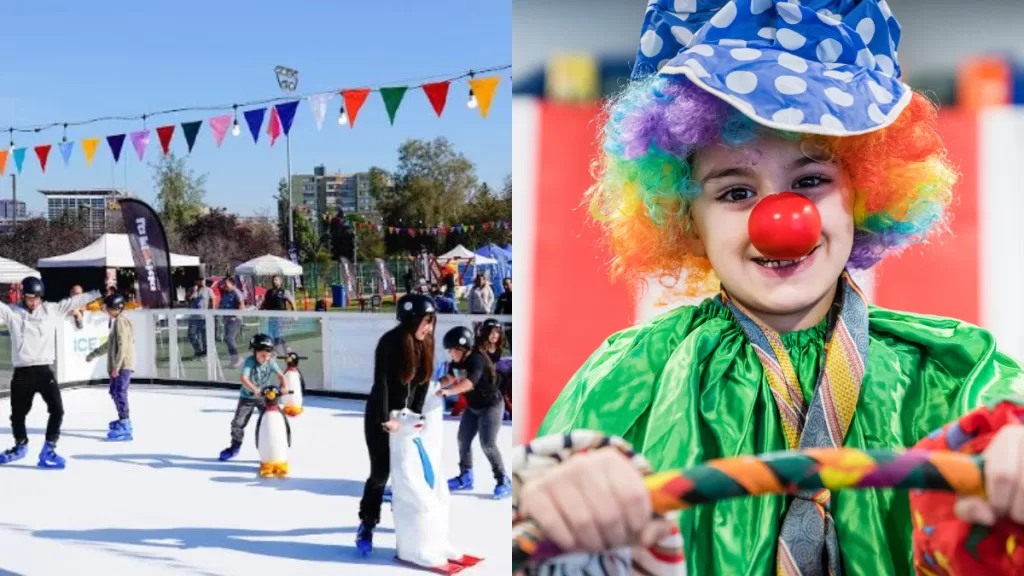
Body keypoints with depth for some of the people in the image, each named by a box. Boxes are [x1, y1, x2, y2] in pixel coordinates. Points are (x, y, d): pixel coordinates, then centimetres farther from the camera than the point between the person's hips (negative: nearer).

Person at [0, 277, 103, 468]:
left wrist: (100, 292, 7)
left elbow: (76, 301, 8)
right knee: (17, 414, 13)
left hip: (44, 370, 0)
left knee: (57, 409, -12)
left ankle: (48, 450, 0)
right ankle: (20, 446, 39)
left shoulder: (52, 309, 6)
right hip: (22, 372, 0)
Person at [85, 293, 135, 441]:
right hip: (118, 365, 11)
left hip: (122, 365, -11)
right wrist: (94, 354, 38)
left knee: (119, 393, -16)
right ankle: (124, 420, 36)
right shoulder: (116, 321, 20)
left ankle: (125, 428, -22)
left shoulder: (121, 321, -13)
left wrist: (116, 366, -22)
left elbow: (122, 346, -21)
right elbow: (109, 344, 31)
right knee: (115, 392, 21)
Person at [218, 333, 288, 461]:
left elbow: (281, 375, -18)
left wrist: (284, 387, -40)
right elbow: (243, 378, -37)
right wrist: (254, 389, -53)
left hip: (264, 396, 2)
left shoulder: (271, 362, -13)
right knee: (237, 423, 0)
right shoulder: (250, 362, -24)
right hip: (247, 396, -2)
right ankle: (235, 446, 23)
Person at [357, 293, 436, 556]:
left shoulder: (426, 343, -4)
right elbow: (381, 383, -23)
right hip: (380, 416, -6)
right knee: (381, 471, -5)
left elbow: (423, 380, 0)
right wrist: (385, 419, -24)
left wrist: (416, 414, -5)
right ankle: (367, 525, 7)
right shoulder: (390, 342, -23)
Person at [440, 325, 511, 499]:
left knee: (488, 444, -12)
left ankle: (503, 481, -1)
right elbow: (450, 378, 0)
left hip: (491, 405, -9)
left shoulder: (477, 360, -30)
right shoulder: (457, 361, -3)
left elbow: (469, 383, -43)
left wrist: (448, 391, -54)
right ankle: (466, 477, 23)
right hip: (472, 407, 9)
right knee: (463, 439, 9)